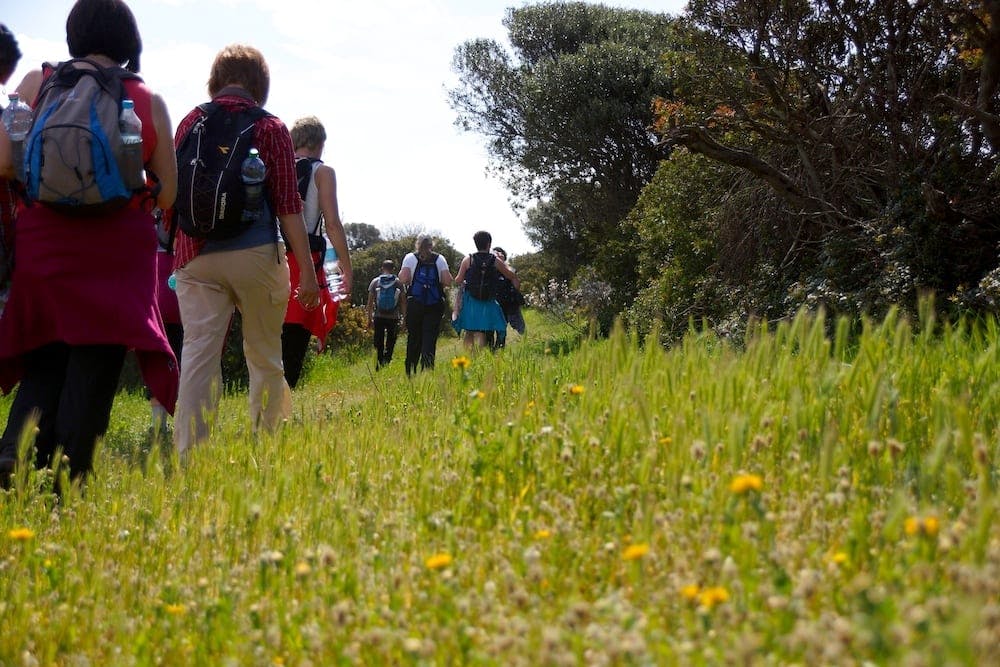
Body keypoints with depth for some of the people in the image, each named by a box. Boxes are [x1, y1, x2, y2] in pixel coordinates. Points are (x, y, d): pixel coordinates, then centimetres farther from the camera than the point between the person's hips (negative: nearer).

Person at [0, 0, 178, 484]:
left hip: (44, 238, 1)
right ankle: (67, 480, -1)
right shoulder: (149, 102, 4)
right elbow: (168, 193, 5)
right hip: (121, 248, -1)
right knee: (96, 362, 2)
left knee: (45, 358, 14)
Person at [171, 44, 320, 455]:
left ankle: (189, 452, -9)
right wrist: (306, 269, -3)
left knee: (198, 351, -1)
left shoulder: (189, 124, 8)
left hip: (196, 257, 2)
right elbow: (287, 204, -4)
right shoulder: (270, 128, 0)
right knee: (264, 356, 11)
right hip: (255, 254, -2)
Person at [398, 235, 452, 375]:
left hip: (414, 304, 0)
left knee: (413, 338, 12)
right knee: (430, 338, -2)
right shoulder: (439, 259, 5)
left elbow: (403, 278, -11)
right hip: (435, 304, 0)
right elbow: (448, 281, -4)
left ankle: (410, 372, 17)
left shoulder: (410, 257, 2)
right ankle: (427, 370, -15)